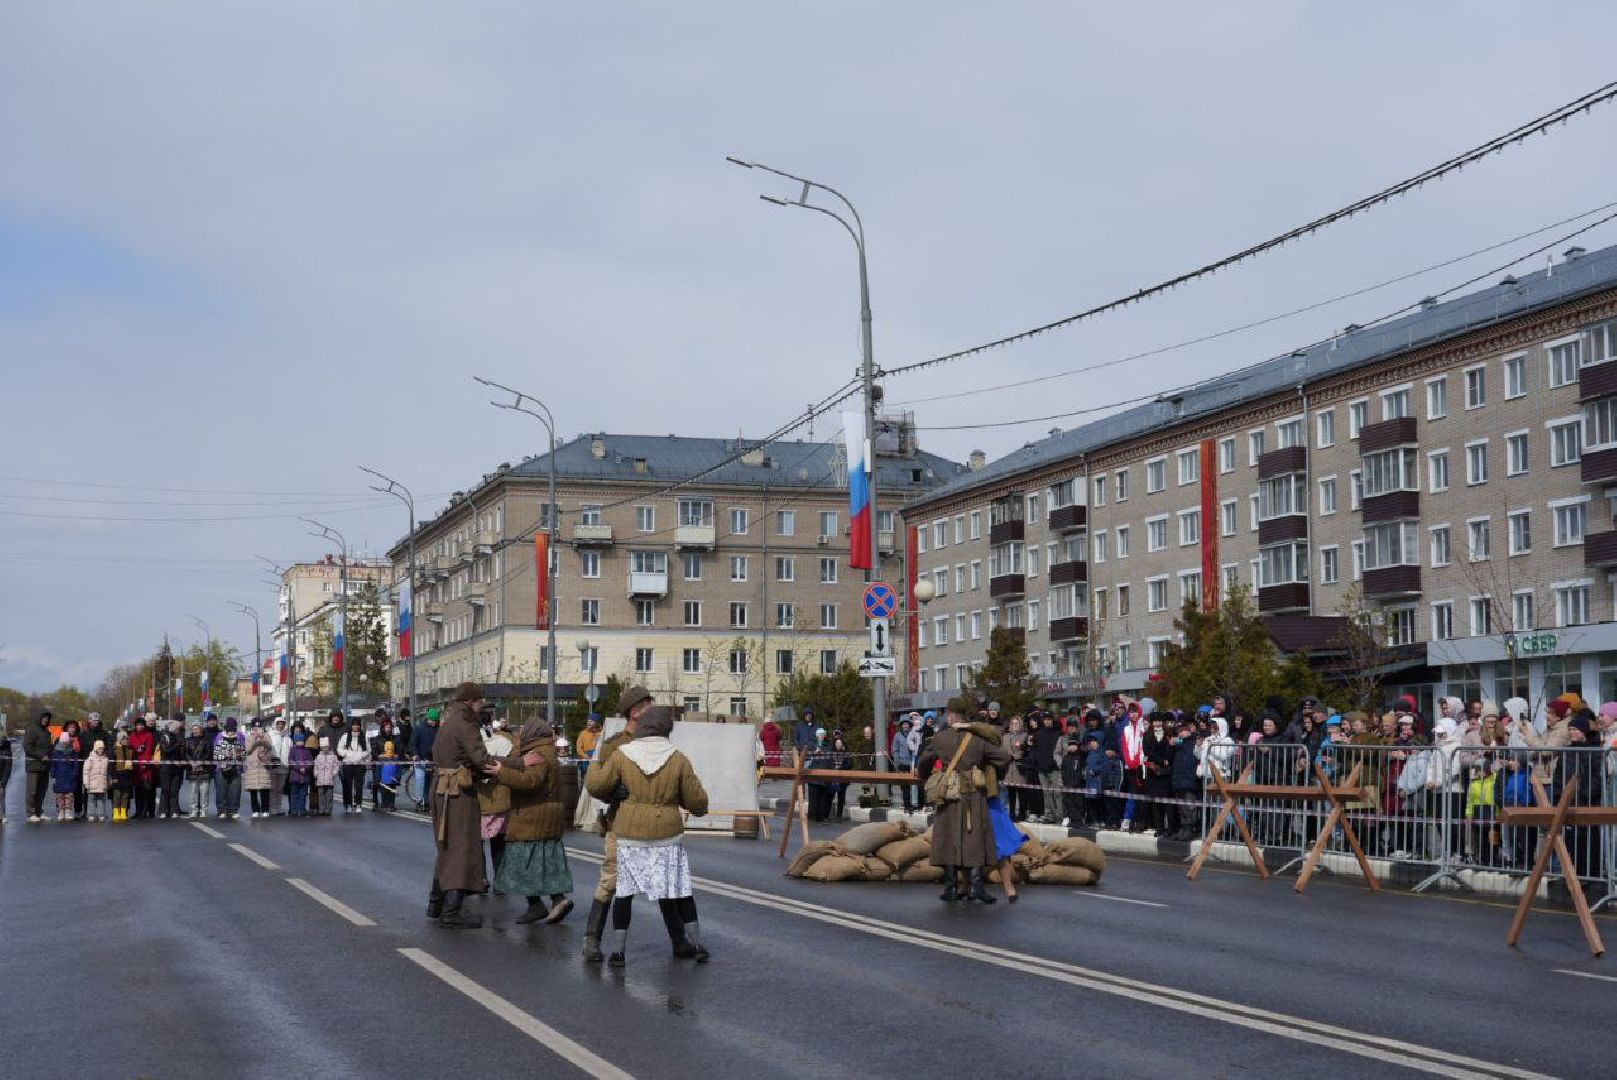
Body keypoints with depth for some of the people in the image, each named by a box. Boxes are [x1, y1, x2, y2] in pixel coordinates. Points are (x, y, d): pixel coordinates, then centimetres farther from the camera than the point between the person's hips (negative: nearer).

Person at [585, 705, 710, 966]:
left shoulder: (622, 756, -5)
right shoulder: (678, 760, -5)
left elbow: (597, 786, 2)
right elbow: (696, 800, -1)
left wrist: (595, 768, 23)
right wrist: (700, 807, 22)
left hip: (629, 835, 0)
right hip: (667, 835, 0)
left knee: (624, 890, 8)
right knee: (680, 889, 11)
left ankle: (618, 950, 7)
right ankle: (695, 944, 17)